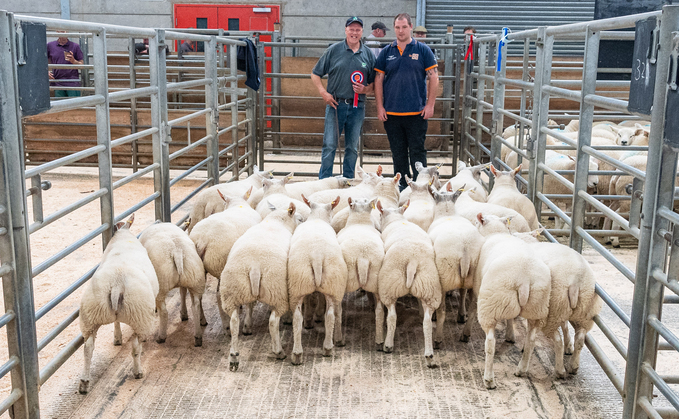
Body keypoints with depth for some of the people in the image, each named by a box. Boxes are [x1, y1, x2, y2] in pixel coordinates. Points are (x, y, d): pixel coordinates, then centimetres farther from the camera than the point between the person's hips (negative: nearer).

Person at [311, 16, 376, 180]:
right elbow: (315, 74, 6)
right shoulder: (334, 50, 2)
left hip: (357, 107, 2)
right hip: (335, 104, -2)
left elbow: (375, 83, 13)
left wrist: (365, 89, -7)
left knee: (352, 148, 8)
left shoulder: (368, 54, 8)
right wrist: (324, 93, -5)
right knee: (329, 145, -3)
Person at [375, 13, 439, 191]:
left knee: (417, 151, 0)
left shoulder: (423, 50, 2)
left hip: (417, 112, -2)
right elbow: (378, 80, 9)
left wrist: (430, 105, -5)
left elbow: (433, 78, 1)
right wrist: (380, 106, 2)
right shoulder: (386, 52, 8)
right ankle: (402, 185, 20)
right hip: (391, 113, 2)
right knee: (398, 152, 10)